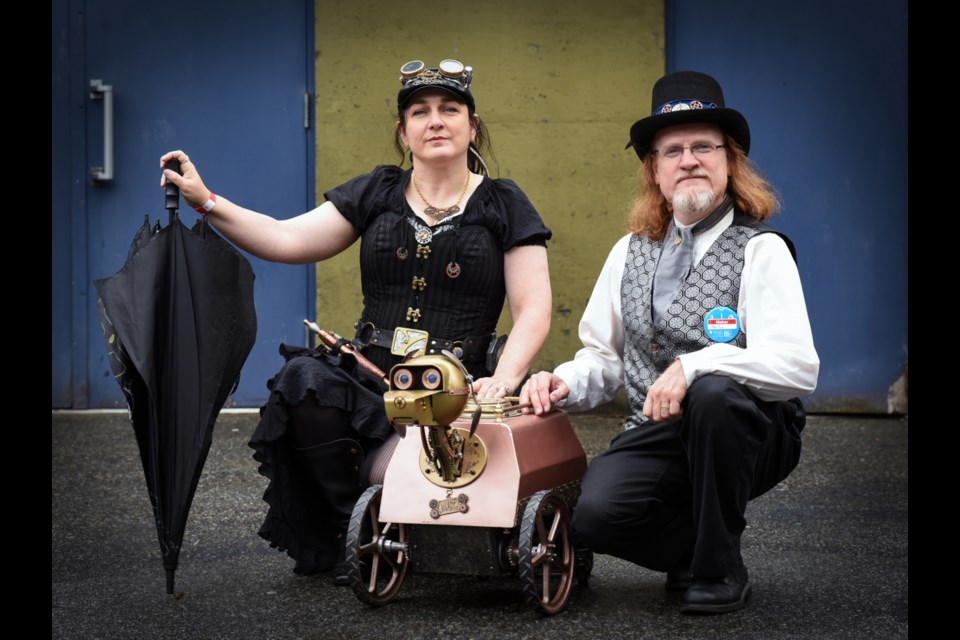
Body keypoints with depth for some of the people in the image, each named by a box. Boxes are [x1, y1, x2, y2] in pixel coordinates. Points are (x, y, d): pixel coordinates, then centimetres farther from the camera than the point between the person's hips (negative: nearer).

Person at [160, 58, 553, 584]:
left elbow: (533, 310, 0)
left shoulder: (502, 205, 7)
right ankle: (353, 531, -9)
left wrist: (503, 379, -16)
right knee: (301, 379, -30)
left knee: (386, 476, -33)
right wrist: (206, 201, -5)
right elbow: (287, 240, 5)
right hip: (368, 380, 4)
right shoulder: (376, 194, 15)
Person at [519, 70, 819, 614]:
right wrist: (565, 384, -5)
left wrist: (694, 366, -29)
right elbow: (604, 358, 17)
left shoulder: (760, 249, -6)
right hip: (657, 434, 3)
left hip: (747, 435, -3)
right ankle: (694, 548, 9)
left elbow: (798, 367, -19)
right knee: (594, 514, -26)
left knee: (713, 393, -37)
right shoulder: (630, 252, 11)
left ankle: (720, 568, -15)